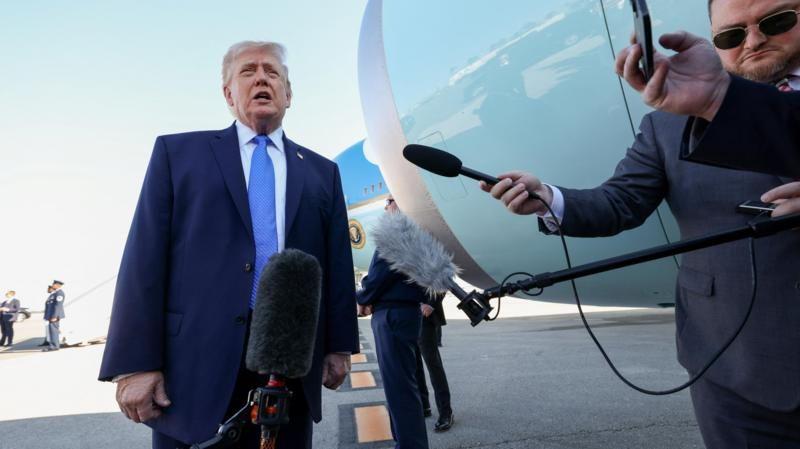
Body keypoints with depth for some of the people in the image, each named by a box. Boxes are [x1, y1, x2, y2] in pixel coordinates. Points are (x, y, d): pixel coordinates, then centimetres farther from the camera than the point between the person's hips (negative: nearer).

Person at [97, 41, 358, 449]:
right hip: (198, 360, -2)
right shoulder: (177, 152, 7)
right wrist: (136, 363, -6)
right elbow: (144, 260, -1)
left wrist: (339, 345, 7)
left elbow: (337, 265, 10)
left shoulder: (322, 171, 13)